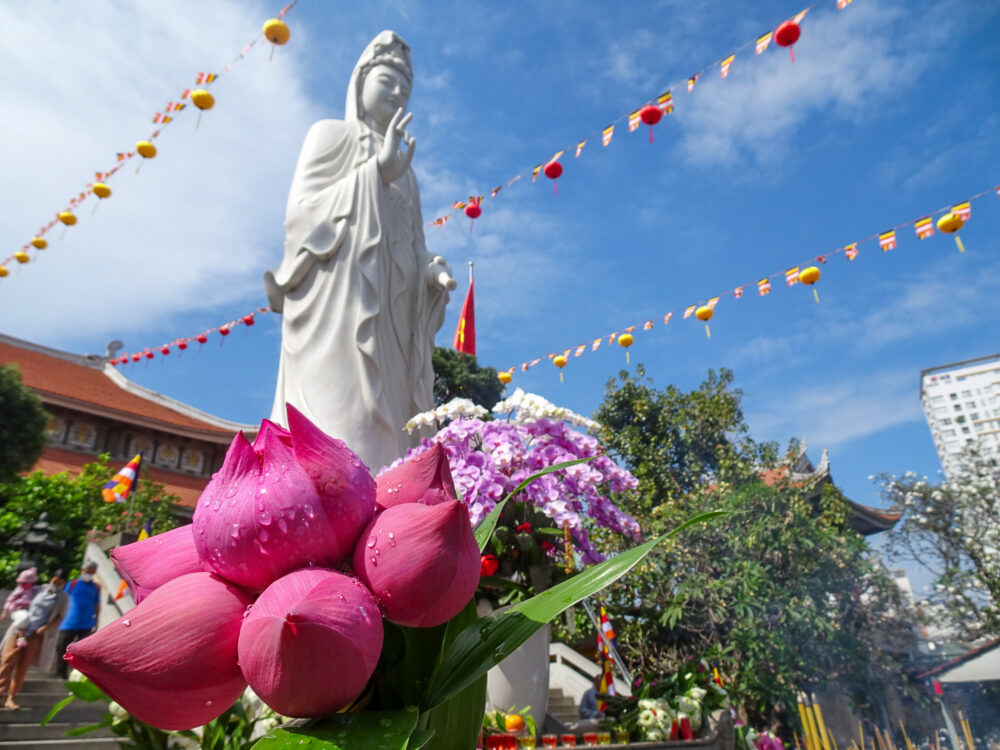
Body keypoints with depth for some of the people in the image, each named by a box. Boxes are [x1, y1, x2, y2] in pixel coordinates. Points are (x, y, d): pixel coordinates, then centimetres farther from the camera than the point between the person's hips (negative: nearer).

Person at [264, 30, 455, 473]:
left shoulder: (404, 173, 28)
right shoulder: (331, 136, 13)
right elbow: (302, 211, -2)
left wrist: (431, 272, -1)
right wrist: (377, 172, -9)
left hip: (389, 324, 6)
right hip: (336, 309, -5)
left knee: (384, 434, -4)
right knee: (339, 425, -18)